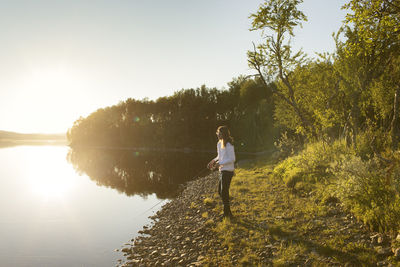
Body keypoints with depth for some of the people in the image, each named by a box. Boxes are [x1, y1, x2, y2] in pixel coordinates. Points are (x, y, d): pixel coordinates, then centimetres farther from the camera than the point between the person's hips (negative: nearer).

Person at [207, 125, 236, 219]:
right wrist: (213, 161, 4)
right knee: (220, 191, 16)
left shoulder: (228, 145, -18)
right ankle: (227, 212, 30)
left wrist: (220, 163, -22)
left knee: (224, 192, -3)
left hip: (227, 171, -10)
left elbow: (232, 159, -20)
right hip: (222, 170, 10)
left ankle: (227, 213, 12)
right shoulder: (219, 144, 10)